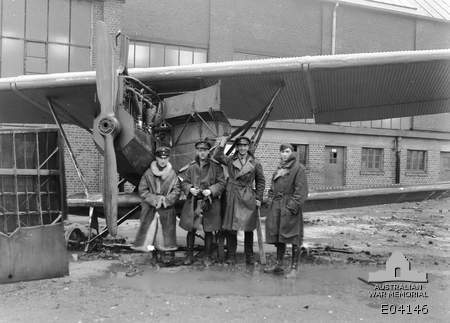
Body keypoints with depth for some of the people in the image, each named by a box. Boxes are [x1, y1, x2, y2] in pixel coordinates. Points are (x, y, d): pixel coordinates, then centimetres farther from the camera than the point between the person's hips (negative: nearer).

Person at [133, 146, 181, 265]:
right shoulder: (148, 173, 2)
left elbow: (176, 191, 0)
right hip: (150, 209, 1)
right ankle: (153, 253, 15)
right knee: (150, 231, 2)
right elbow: (142, 190, 0)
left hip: (167, 209, 0)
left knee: (166, 232, 1)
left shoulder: (172, 174, 2)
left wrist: (166, 199, -14)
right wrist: (155, 199, -11)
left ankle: (167, 253, 8)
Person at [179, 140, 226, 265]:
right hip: (192, 202, 1)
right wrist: (190, 189, -12)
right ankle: (189, 255, 20)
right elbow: (184, 182, 8)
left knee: (208, 231, 6)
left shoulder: (216, 167, 0)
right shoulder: (190, 167, 5)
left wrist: (211, 190, -15)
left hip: (209, 202, -1)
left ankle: (207, 256, 19)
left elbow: (221, 183, 0)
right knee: (191, 230, 6)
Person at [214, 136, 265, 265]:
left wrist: (258, 197, 4)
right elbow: (217, 157, -10)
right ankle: (231, 256, 15)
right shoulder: (230, 160, 6)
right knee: (230, 228, 2)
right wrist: (222, 144, -18)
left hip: (248, 199, 0)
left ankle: (249, 256, 19)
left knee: (249, 228, 6)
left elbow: (260, 181, 10)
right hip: (232, 197, 0)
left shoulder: (255, 163, 5)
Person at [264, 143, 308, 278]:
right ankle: (279, 265, 24)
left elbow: (301, 190, -12)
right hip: (277, 206, 7)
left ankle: (294, 268, 7)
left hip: (290, 207, -7)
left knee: (293, 238, -2)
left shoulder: (298, 168, -6)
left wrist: (293, 205, -17)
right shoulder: (279, 168, 17)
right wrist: (271, 200, 10)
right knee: (278, 236, 13)